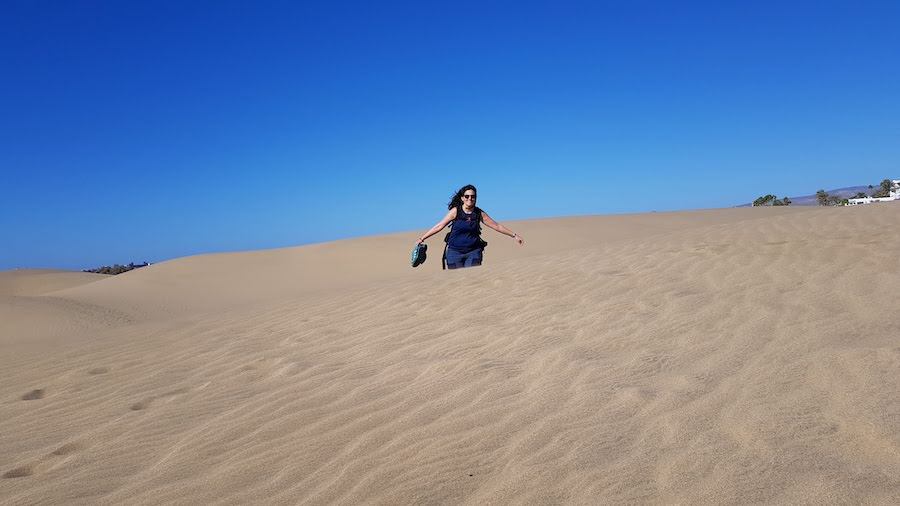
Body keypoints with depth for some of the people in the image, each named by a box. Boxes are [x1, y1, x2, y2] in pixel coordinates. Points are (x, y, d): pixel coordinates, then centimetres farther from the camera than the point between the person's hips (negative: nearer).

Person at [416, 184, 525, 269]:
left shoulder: (479, 213, 3)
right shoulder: (455, 211, -2)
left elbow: (497, 226, 8)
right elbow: (439, 226, 1)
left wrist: (514, 235, 7)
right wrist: (422, 238, 0)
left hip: (473, 252, 1)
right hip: (455, 252, -1)